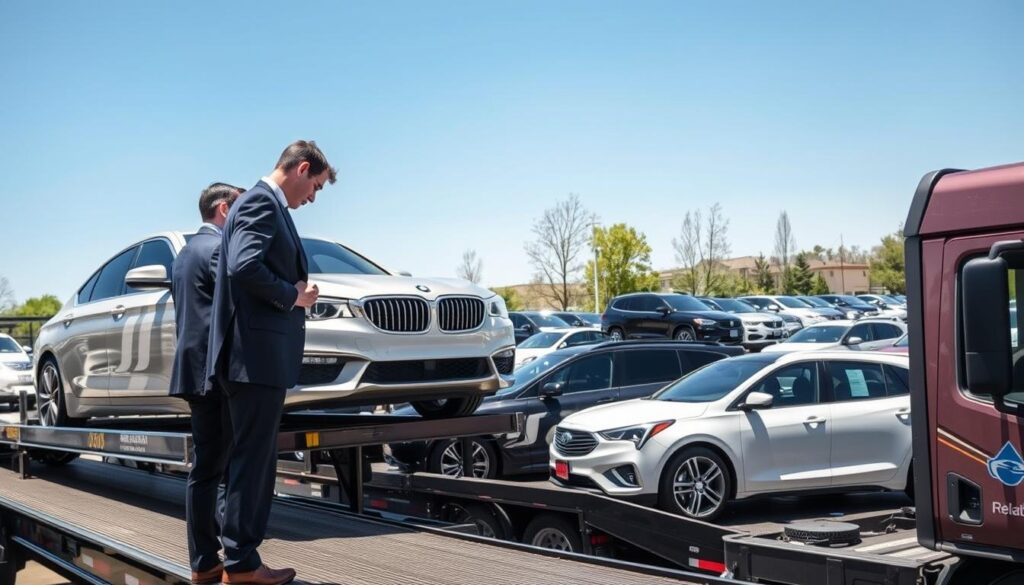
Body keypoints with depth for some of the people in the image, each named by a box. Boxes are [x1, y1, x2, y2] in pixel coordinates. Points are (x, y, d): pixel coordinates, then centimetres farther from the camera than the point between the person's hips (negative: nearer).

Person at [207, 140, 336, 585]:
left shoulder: (265, 204, 21)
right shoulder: (261, 202, -11)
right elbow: (244, 265, -25)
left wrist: (294, 294, 13)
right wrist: (293, 295, -13)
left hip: (260, 356, 10)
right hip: (258, 355, -10)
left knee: (255, 461, 13)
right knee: (250, 461, -4)